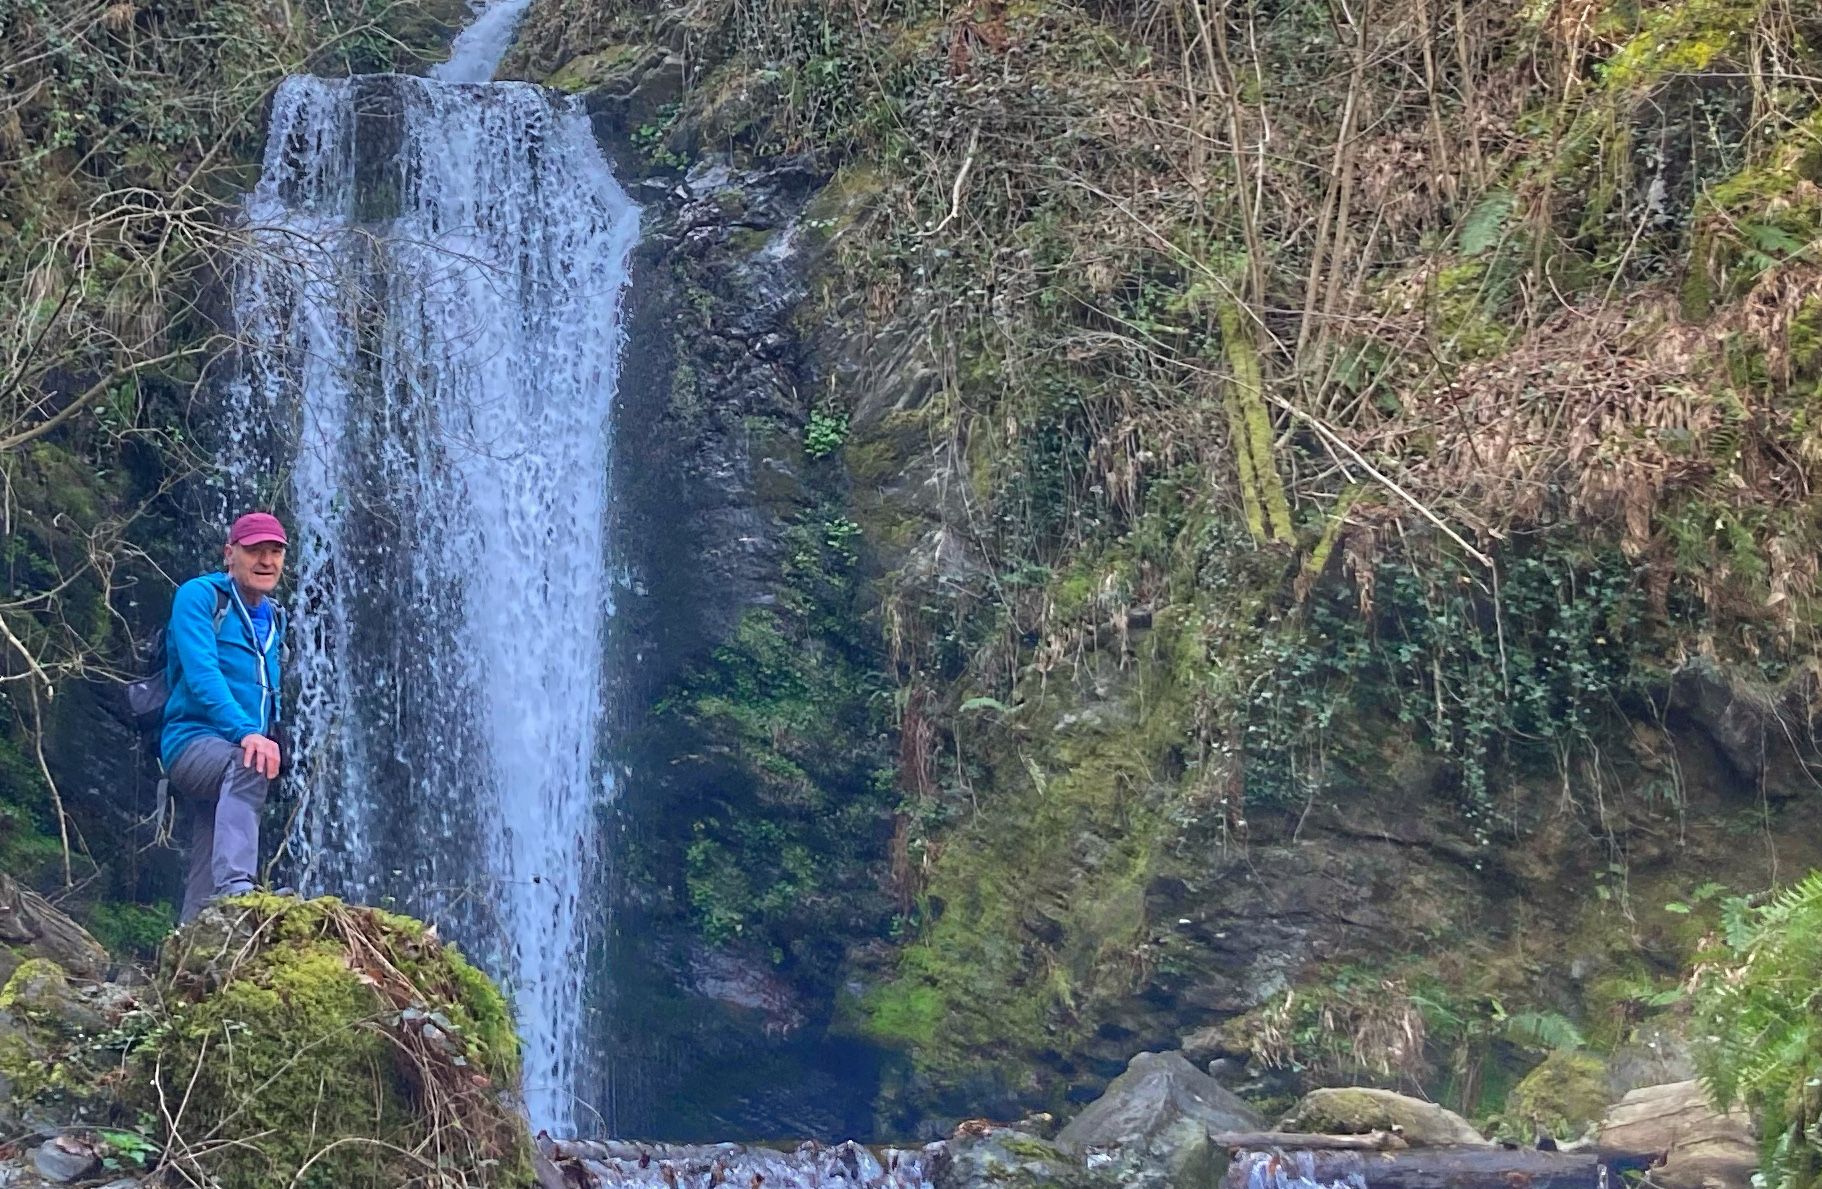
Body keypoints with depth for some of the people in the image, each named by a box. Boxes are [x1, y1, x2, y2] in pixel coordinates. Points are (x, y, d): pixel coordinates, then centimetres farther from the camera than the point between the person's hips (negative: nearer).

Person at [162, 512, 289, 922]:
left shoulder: (273, 617, 19)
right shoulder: (200, 595, -4)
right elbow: (201, 672, -18)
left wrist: (269, 739, 15)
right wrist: (245, 732, -30)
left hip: (245, 753, 7)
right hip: (194, 742, -7)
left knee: (204, 889, 1)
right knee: (246, 765, -40)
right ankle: (235, 887, -53)